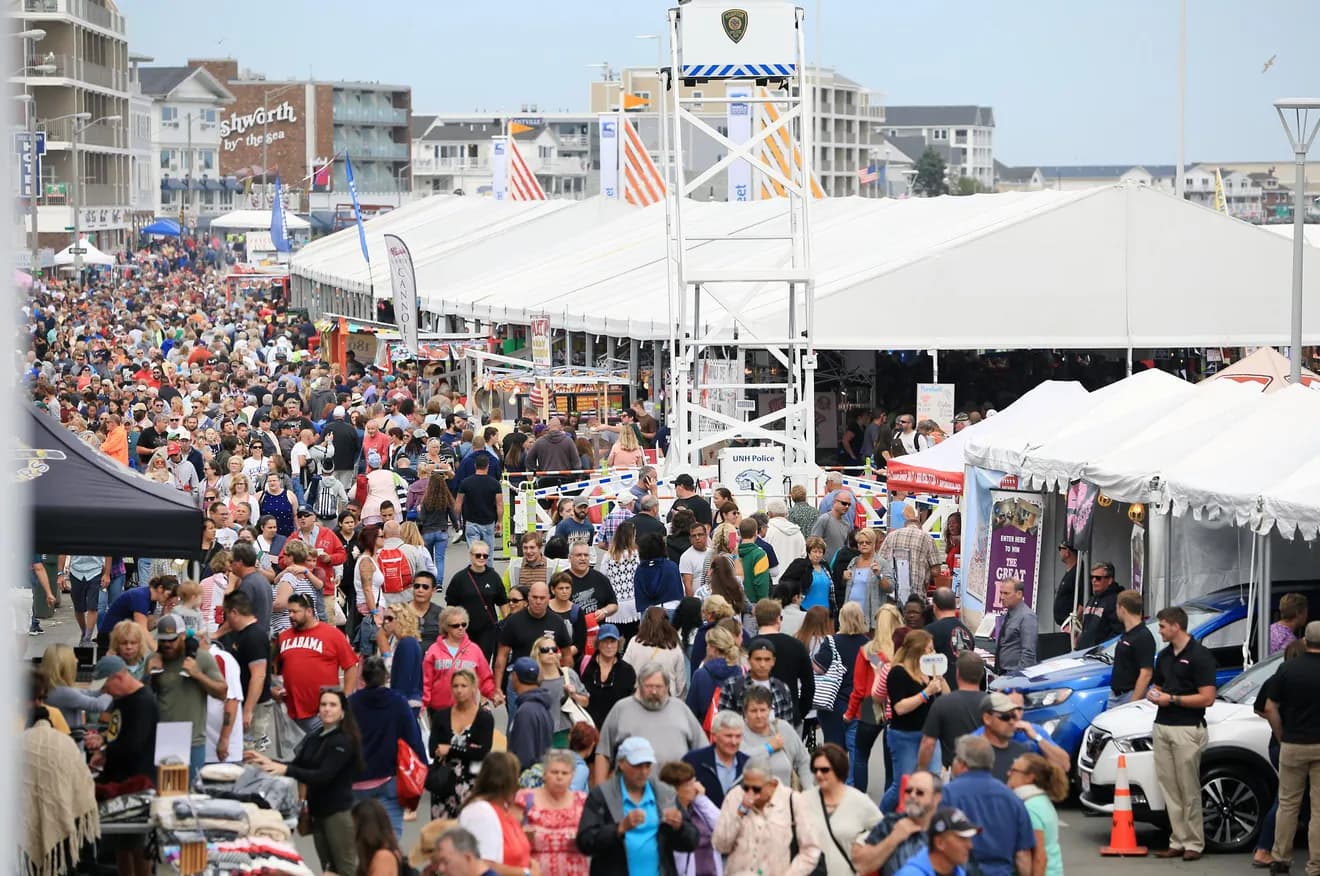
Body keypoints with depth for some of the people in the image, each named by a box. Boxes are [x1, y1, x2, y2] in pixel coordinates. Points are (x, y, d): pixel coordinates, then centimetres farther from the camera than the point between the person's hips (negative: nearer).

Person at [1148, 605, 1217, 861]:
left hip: (1187, 729, -7)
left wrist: (1172, 699, -13)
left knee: (1189, 791, -3)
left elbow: (1207, 698, -14)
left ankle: (1194, 843, 2)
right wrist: (1153, 694, 2)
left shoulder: (1200, 656, -10)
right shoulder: (1164, 656, 14)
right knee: (1170, 790, 6)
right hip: (1162, 726, 7)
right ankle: (1177, 842, 9)